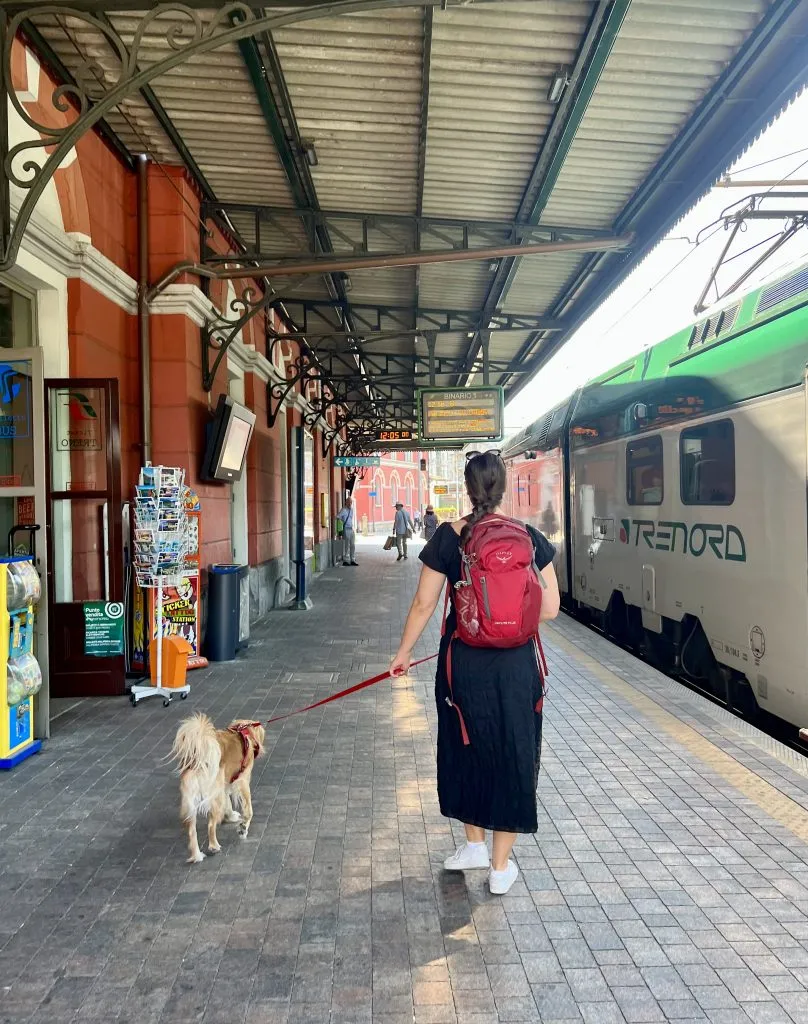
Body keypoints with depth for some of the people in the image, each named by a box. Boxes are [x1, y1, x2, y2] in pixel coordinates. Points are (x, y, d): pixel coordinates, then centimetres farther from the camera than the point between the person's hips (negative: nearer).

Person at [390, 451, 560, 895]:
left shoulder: (448, 537, -7)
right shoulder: (529, 537, -5)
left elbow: (423, 605, -3)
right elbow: (550, 608, -3)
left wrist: (403, 652, 11)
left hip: (464, 662, 0)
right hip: (515, 663, 0)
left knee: (466, 747, 20)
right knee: (512, 755, 13)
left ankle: (475, 845, 35)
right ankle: (500, 867, 23)